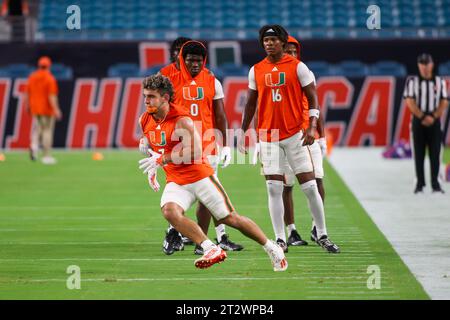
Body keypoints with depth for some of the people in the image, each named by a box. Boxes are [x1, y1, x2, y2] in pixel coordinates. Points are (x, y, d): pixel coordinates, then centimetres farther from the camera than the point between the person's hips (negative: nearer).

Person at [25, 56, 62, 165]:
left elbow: (27, 94, 10)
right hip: (47, 109, -4)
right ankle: (46, 156, 3)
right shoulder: (50, 78, -11)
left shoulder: (32, 77, 5)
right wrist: (56, 110, -17)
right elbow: (52, 96, -17)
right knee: (47, 131, 2)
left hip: (35, 109, 4)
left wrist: (28, 106, 22)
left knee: (37, 129, 14)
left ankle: (34, 145, -16)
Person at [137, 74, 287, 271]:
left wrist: (162, 159, -26)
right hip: (176, 181, 6)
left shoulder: (181, 120, -20)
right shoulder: (145, 121, 2)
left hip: (199, 176, -6)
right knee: (169, 211, -26)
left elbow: (194, 151, -28)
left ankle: (272, 249, 19)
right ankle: (211, 249, -23)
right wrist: (152, 169, 13)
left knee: (229, 218, 0)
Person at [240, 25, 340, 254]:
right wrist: (242, 132, 14)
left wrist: (312, 127, -13)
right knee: (274, 189, -2)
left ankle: (322, 235, 10)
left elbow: (312, 98, -1)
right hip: (268, 137, 2)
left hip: (295, 135, -2)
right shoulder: (256, 70, 8)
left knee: (310, 187, -1)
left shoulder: (297, 67, -1)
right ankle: (280, 239, 3)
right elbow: (251, 103, 16)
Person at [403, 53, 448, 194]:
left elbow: (444, 103, 3)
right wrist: (423, 117, -13)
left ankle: (435, 183, 1)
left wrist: (433, 117, -10)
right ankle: (419, 183, 4)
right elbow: (410, 102, -5)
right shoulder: (412, 81, 2)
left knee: (435, 153, -2)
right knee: (418, 153, 0)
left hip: (435, 122, 1)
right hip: (418, 121, -1)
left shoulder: (440, 82, 8)